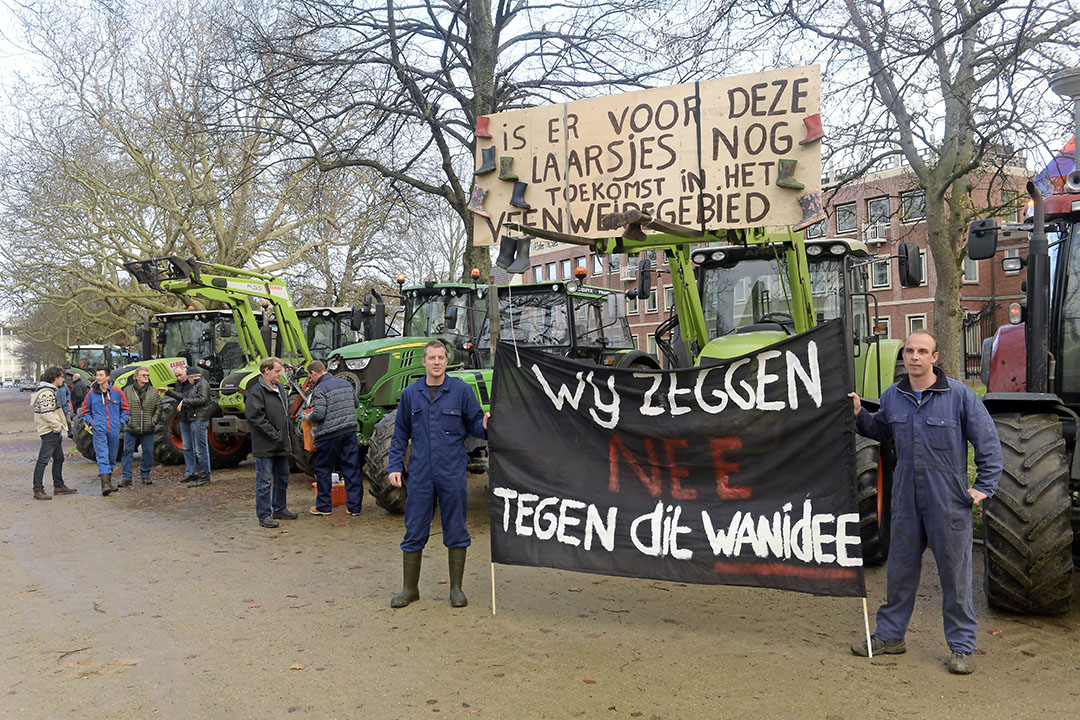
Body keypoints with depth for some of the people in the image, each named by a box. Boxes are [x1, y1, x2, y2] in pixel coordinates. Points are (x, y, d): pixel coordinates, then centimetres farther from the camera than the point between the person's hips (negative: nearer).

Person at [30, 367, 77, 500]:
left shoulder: (50, 391, 18)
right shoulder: (46, 393, -16)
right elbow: (46, 413, -23)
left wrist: (60, 427, 18)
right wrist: (58, 427, -17)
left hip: (54, 432, 11)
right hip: (49, 432, -11)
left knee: (59, 459, 17)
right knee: (43, 460, -8)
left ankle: (59, 486, 25)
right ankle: (38, 490, -7)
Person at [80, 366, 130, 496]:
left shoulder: (117, 392, 4)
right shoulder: (91, 394, 4)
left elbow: (125, 409, 14)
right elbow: (85, 411, 15)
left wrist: (122, 421, 3)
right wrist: (91, 422, 1)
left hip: (114, 430, 1)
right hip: (99, 430, -1)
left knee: (112, 457, 11)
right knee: (102, 456, -13)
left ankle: (108, 479, 28)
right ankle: (105, 483, -19)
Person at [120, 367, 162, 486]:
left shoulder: (153, 392, 5)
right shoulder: (127, 391, 0)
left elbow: (159, 407, 8)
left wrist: (154, 421, -1)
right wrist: (126, 420, -7)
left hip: (148, 429, 2)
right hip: (131, 429, -2)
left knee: (148, 452, 6)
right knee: (128, 452, 1)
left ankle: (145, 475, 19)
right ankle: (126, 477, 8)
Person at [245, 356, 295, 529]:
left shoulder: (280, 389, 13)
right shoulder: (256, 391, -14)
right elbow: (253, 415, -22)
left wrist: (288, 432, 14)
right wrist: (273, 433, -19)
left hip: (282, 444, 9)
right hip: (265, 447, -9)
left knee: (282, 478, 17)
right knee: (264, 481, -2)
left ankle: (280, 509, 30)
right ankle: (264, 515, 5)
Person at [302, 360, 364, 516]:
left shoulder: (320, 389, -12)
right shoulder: (345, 383, 10)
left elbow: (319, 414, -18)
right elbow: (356, 403, 18)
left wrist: (308, 417, 2)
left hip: (329, 435, -6)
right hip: (350, 432, 6)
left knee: (323, 470, 10)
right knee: (352, 469, 7)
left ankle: (323, 506, 19)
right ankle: (354, 506, 10)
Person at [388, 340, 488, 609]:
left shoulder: (461, 390, 0)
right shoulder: (410, 394, 6)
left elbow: (475, 423, 3)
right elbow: (400, 435, 12)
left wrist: (485, 426, -20)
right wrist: (395, 467, 6)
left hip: (453, 474, -1)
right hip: (420, 474, 1)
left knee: (456, 531, 6)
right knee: (414, 533, 7)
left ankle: (456, 589, 20)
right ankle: (409, 589, 21)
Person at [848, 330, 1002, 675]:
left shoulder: (959, 395, -8)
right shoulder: (892, 397, 5)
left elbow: (988, 442, -3)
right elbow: (880, 430, 22)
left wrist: (984, 486, -5)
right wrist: (859, 415, 4)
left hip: (949, 501, -4)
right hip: (906, 498, 4)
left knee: (955, 573, 5)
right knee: (900, 569, 14)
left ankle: (962, 646, 20)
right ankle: (890, 635, 27)